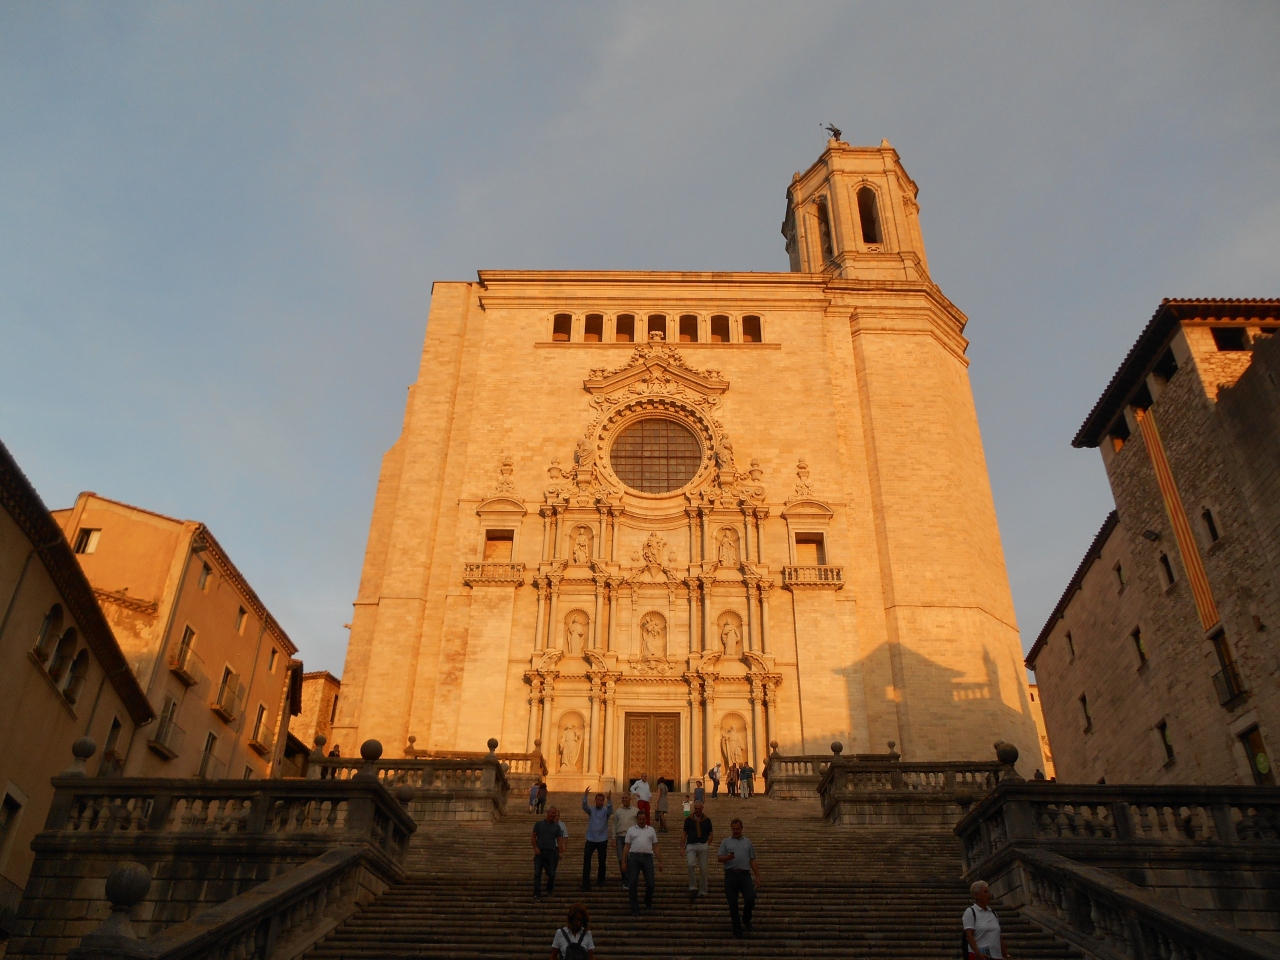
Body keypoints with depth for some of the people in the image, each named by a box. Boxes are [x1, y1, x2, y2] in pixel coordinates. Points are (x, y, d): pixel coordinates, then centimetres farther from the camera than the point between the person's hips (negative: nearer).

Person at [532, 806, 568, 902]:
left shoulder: (557, 826, 7)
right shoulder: (539, 823, 3)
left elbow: (559, 840, 6)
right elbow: (534, 837, 4)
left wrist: (561, 852, -3)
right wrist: (535, 848, -9)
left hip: (552, 852, 1)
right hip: (540, 852, -1)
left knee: (552, 873, 3)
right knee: (537, 873, -6)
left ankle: (549, 889, 30)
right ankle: (537, 895, -1)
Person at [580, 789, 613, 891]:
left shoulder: (605, 810, 0)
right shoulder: (591, 810, 4)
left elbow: (610, 811, -23)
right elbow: (584, 807, -16)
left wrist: (609, 800, -40)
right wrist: (585, 796, -34)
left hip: (602, 840, -1)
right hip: (590, 839, 1)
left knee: (602, 861, 6)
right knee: (586, 858, -12)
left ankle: (600, 881, 26)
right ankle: (586, 882, -10)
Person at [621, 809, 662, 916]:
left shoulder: (651, 830, 15)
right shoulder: (631, 830, 12)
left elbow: (655, 848, 13)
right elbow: (626, 847, 9)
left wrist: (660, 862, 6)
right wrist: (623, 862, 1)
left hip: (647, 857, 1)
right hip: (634, 857, 0)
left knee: (650, 883, 0)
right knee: (632, 884, -4)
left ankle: (648, 903, 29)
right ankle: (635, 909, 6)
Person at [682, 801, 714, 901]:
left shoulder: (707, 820, 10)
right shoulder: (689, 819, 9)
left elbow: (710, 835, 14)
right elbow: (684, 834, 13)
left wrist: (707, 843, -4)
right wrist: (682, 847, 5)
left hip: (703, 846, 1)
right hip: (691, 845, -1)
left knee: (703, 869, 1)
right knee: (690, 864, -24)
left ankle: (702, 892, 15)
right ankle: (693, 888, -13)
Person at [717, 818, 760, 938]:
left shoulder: (747, 842, 18)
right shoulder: (726, 842, 12)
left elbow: (752, 860, 17)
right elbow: (719, 858, 5)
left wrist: (758, 876, 9)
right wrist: (728, 858, -16)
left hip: (745, 874, 1)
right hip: (731, 875, -1)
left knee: (750, 900, -12)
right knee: (733, 904, 0)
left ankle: (746, 920, 17)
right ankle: (737, 930, 13)